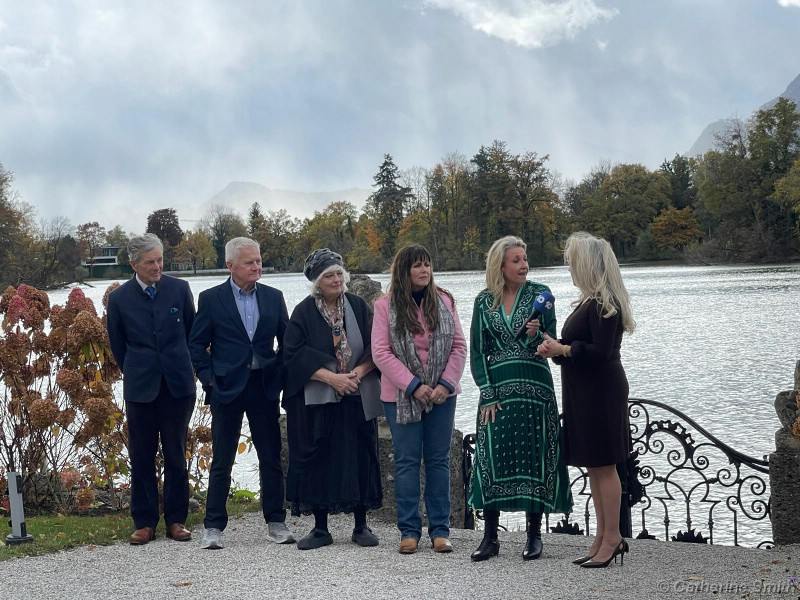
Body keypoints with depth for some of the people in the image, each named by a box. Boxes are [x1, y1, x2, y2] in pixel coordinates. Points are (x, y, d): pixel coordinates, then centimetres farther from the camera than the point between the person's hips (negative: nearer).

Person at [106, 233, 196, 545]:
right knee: (141, 458, 4)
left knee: (176, 456, 6)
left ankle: (176, 520, 14)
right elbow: (118, 345, 10)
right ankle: (144, 522, 13)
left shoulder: (179, 289, 0)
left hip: (178, 386, 0)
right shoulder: (119, 298, -1)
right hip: (140, 388, 0)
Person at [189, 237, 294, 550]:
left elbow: (286, 341, 11)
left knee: (271, 458, 6)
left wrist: (280, 376, 0)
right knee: (222, 461, 2)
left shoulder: (273, 297, 7)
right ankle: (213, 527, 9)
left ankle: (275, 522, 16)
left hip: (265, 387, 3)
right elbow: (197, 344, 2)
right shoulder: (211, 299, -1)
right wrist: (209, 380, -6)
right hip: (227, 388, -2)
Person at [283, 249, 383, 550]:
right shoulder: (303, 313, -3)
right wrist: (331, 377, -16)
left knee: (359, 457, 3)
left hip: (358, 398, 2)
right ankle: (320, 528, 12)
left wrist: (358, 373, -14)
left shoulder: (358, 307, 3)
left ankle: (361, 526, 14)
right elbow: (294, 356, -8)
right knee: (318, 460, 1)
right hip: (317, 401, -1)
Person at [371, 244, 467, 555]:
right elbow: (381, 352, -8)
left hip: (441, 394, 2)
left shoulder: (444, 301, 5)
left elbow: (459, 346, 4)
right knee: (406, 461, 2)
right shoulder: (386, 306, -3)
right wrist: (413, 386, -14)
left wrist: (446, 384, -9)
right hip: (401, 396, -2)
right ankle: (409, 531, 9)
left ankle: (440, 530, 12)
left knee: (438, 460, 6)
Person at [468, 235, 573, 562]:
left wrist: (535, 335, -22)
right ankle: (490, 537, 9)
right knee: (492, 458, 0)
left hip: (535, 387, -1)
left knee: (534, 458, 1)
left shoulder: (539, 293, 3)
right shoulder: (484, 301, 6)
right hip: (497, 387, 1)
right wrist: (487, 394, -3)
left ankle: (534, 535, 12)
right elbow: (477, 352, 6)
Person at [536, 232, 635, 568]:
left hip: (601, 392, -10)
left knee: (603, 465, -5)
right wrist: (555, 349, 4)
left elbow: (601, 351, -21)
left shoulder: (603, 303, -15)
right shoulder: (590, 301, 15)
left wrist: (562, 350, -15)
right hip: (585, 391, 10)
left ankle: (612, 537, 1)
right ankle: (604, 537, 18)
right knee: (594, 466, 12)